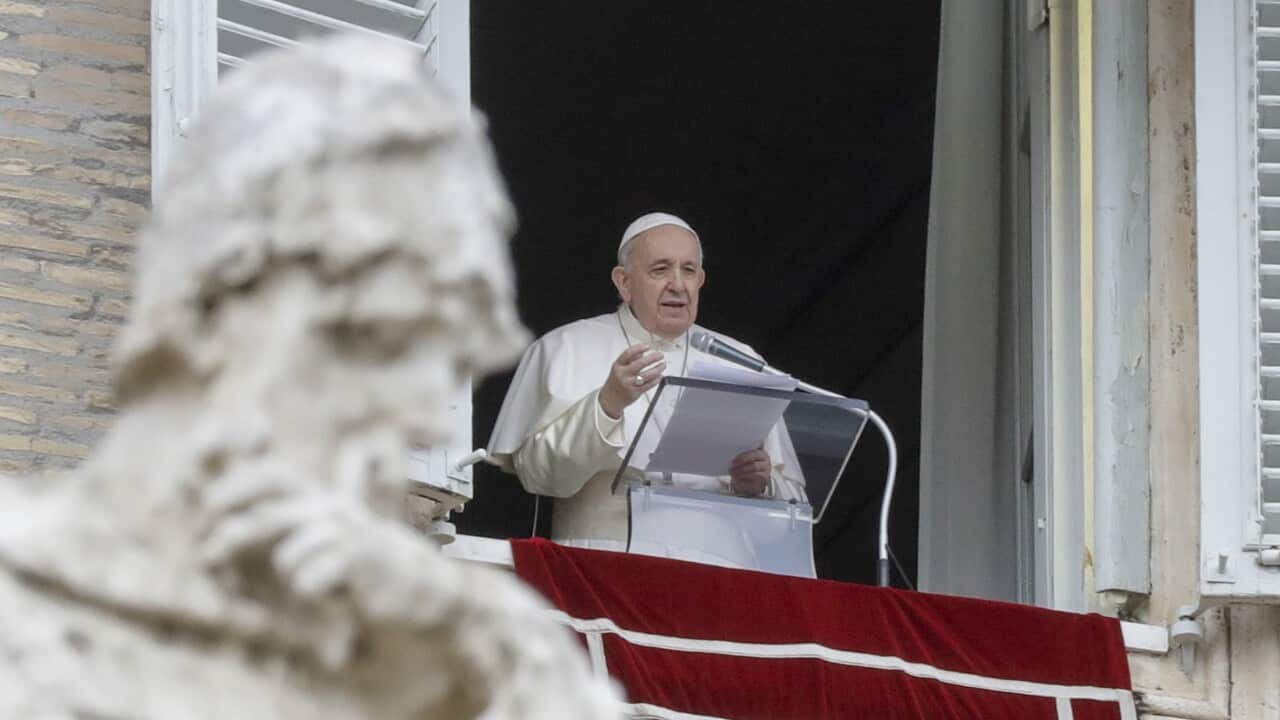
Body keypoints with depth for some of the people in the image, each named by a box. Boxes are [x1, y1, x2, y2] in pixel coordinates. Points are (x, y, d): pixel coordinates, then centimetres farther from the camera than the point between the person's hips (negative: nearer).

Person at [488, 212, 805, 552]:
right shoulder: (567, 348, 7)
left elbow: (793, 497, 15)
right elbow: (537, 473, -4)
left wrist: (758, 485, -6)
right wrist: (608, 403, -16)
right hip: (601, 563, -3)